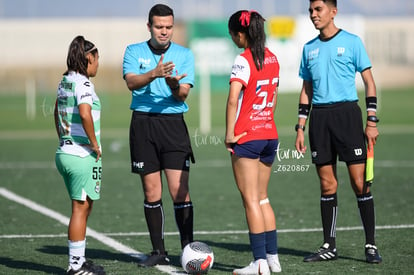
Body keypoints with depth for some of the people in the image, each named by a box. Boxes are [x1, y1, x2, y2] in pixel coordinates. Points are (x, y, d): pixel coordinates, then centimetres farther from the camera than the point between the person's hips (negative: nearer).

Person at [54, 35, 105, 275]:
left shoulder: (65, 81, 12)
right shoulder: (82, 83, -15)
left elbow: (57, 113, 24)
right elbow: (85, 113, -29)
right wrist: (95, 144, -19)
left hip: (65, 153, 9)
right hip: (83, 155, -9)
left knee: (84, 208, 16)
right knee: (81, 208, -2)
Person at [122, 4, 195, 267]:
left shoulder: (185, 54, 6)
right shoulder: (134, 52, 6)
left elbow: (183, 94, -3)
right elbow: (131, 82, -12)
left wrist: (174, 85, -26)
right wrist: (154, 73, -30)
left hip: (173, 123, -1)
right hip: (143, 124, 1)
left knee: (179, 190, -8)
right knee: (152, 192, 5)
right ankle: (159, 252, 13)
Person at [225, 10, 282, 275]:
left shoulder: (244, 60, -14)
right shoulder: (272, 58, 9)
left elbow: (233, 99, -23)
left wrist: (229, 134, -16)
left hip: (246, 136, -7)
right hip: (270, 134, 7)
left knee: (251, 200, -3)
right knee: (262, 198, 16)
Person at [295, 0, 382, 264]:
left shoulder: (352, 42, 1)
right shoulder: (309, 48, 14)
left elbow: (369, 83, 0)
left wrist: (372, 121, -7)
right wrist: (300, 128, 13)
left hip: (347, 113, -4)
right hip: (319, 117, 4)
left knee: (360, 182, -6)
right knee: (327, 185, 5)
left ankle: (371, 245, -1)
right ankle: (329, 246, 12)